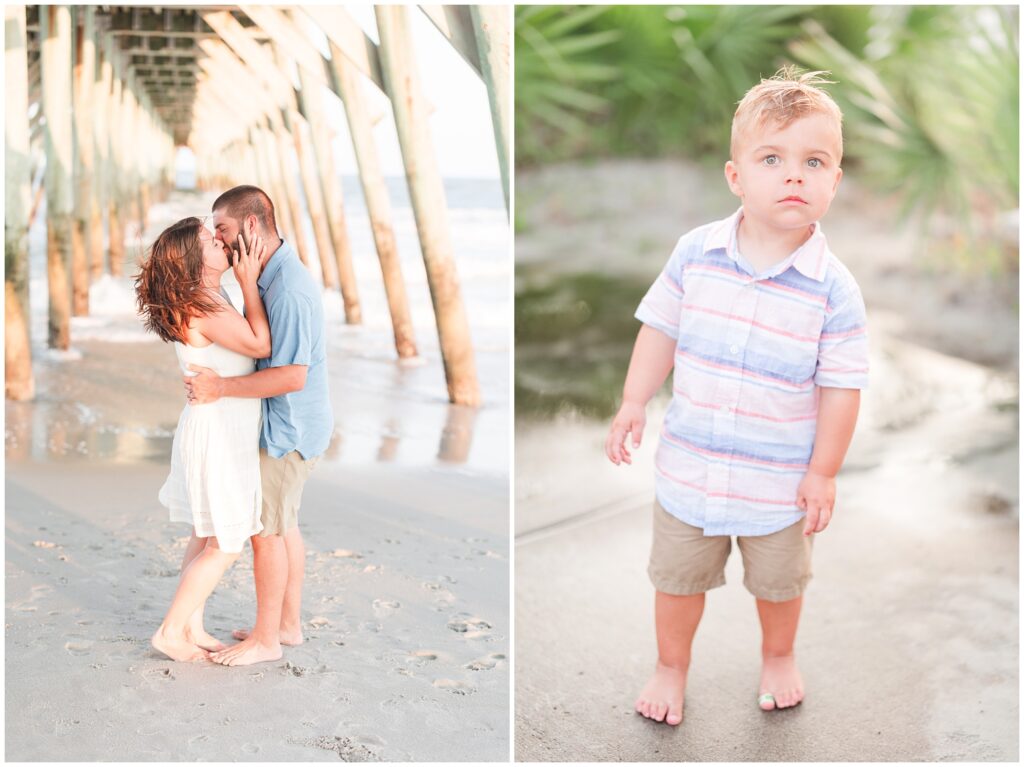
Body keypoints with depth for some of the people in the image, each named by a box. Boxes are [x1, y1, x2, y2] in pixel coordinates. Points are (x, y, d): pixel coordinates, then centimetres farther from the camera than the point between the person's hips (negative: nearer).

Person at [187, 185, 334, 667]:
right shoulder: (273, 276, 7)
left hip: (288, 428, -10)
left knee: (266, 530, 0)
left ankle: (266, 638, 13)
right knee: (284, 526, 17)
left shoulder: (288, 289, -25)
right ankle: (288, 624, 29)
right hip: (288, 424, 10)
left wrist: (220, 388, -25)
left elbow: (292, 375, -29)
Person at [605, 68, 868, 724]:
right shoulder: (695, 253, -12)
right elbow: (661, 330, 1)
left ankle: (778, 656, 52)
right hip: (688, 466, 2)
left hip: (780, 481, -1)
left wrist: (824, 472, -9)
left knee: (778, 582, 22)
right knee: (677, 577, 19)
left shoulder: (834, 289, -18)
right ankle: (672, 667, 45)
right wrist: (634, 404, -2)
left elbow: (841, 386, -11)